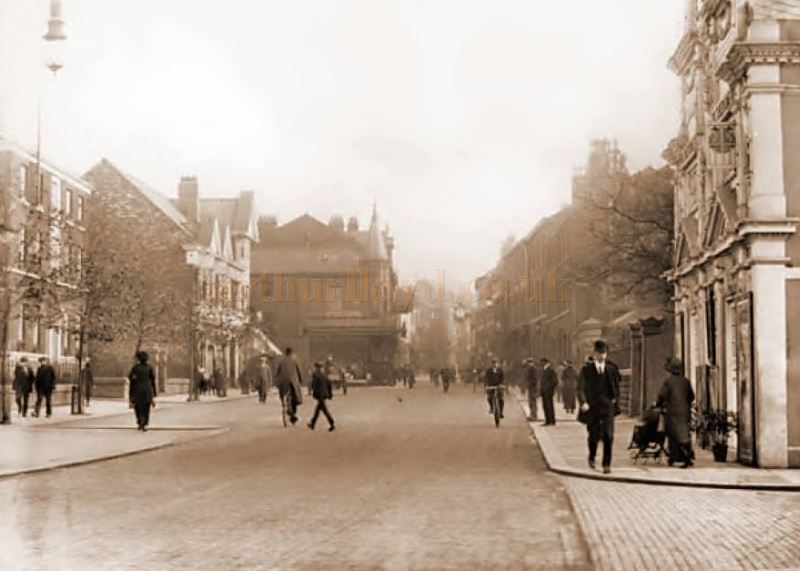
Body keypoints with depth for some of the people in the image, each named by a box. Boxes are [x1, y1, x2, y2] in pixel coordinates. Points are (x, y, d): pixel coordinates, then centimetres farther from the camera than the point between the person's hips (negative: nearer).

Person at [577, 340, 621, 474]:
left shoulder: (611, 368, 5)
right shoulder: (587, 369, 0)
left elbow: (616, 386, 16)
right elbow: (581, 387, -4)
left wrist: (615, 399, 6)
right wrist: (583, 402, -15)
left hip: (608, 407, 1)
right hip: (592, 407, -1)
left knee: (608, 436, -8)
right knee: (594, 435, 7)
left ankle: (606, 464, -1)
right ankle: (592, 457, 35)